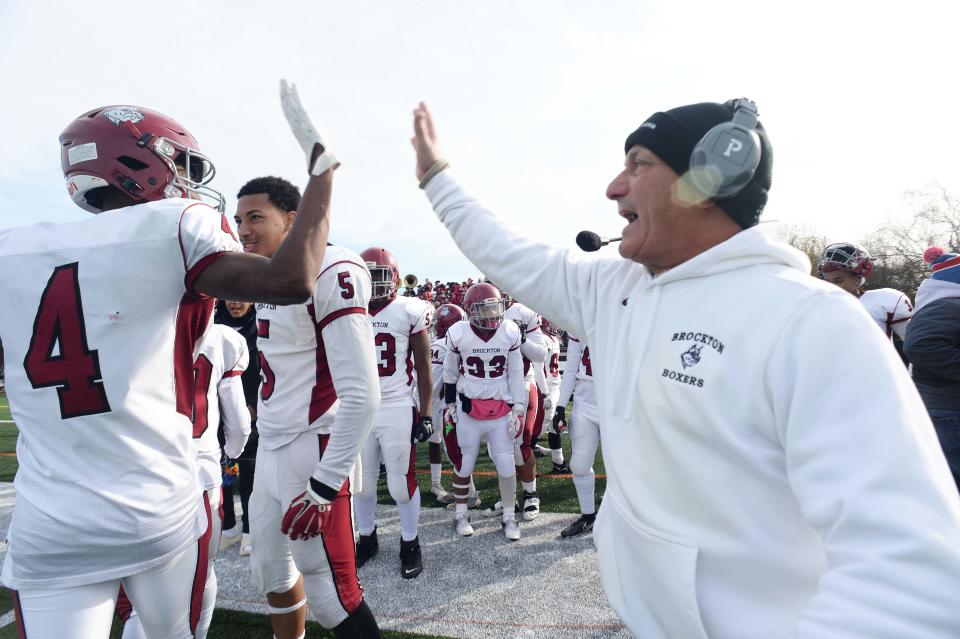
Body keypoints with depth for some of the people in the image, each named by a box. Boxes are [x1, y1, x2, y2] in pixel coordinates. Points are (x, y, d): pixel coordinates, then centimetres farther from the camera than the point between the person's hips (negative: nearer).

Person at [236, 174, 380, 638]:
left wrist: (323, 487, -21)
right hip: (270, 450, 9)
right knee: (272, 573, 23)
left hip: (313, 451, -9)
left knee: (331, 596, 3)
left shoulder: (329, 273, -19)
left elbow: (362, 396, -23)